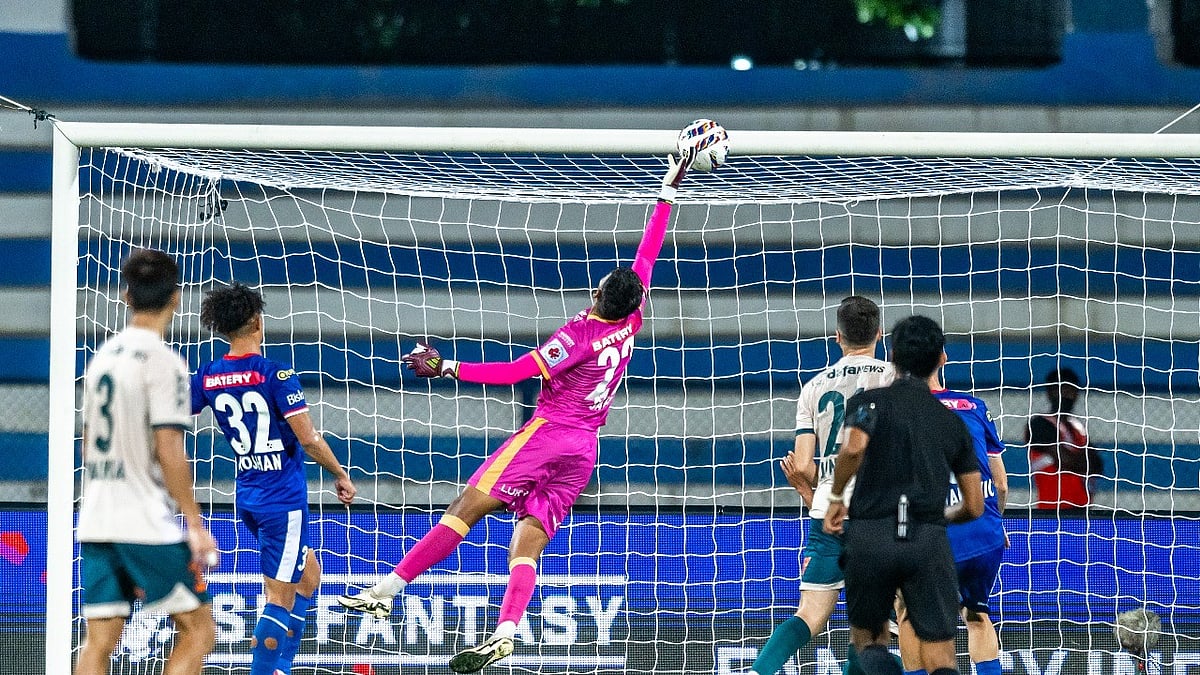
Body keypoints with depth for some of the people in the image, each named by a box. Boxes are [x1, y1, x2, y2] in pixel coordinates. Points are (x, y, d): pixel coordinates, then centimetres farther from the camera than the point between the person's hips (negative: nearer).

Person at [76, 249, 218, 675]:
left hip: (95, 523, 7)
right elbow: (169, 452, -16)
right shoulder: (164, 363, -11)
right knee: (198, 628, 1)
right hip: (148, 525, -7)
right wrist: (196, 524, -11)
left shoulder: (103, 356, 12)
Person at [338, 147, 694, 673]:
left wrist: (448, 369, -14)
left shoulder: (580, 333, -10)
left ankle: (387, 588, -21)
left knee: (467, 506, -13)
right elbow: (647, 255, 18)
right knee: (526, 544, -3)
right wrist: (668, 192, 27)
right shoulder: (631, 322, 7)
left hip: (548, 432, -7)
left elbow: (518, 371, -15)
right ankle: (505, 632, -26)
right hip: (584, 450, 7)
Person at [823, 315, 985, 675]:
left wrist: (836, 498, -1)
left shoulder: (869, 401, 6)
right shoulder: (952, 422, 17)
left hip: (871, 537, -1)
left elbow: (854, 448, -17)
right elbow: (974, 507, 18)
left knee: (866, 638, 19)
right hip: (930, 543, 1)